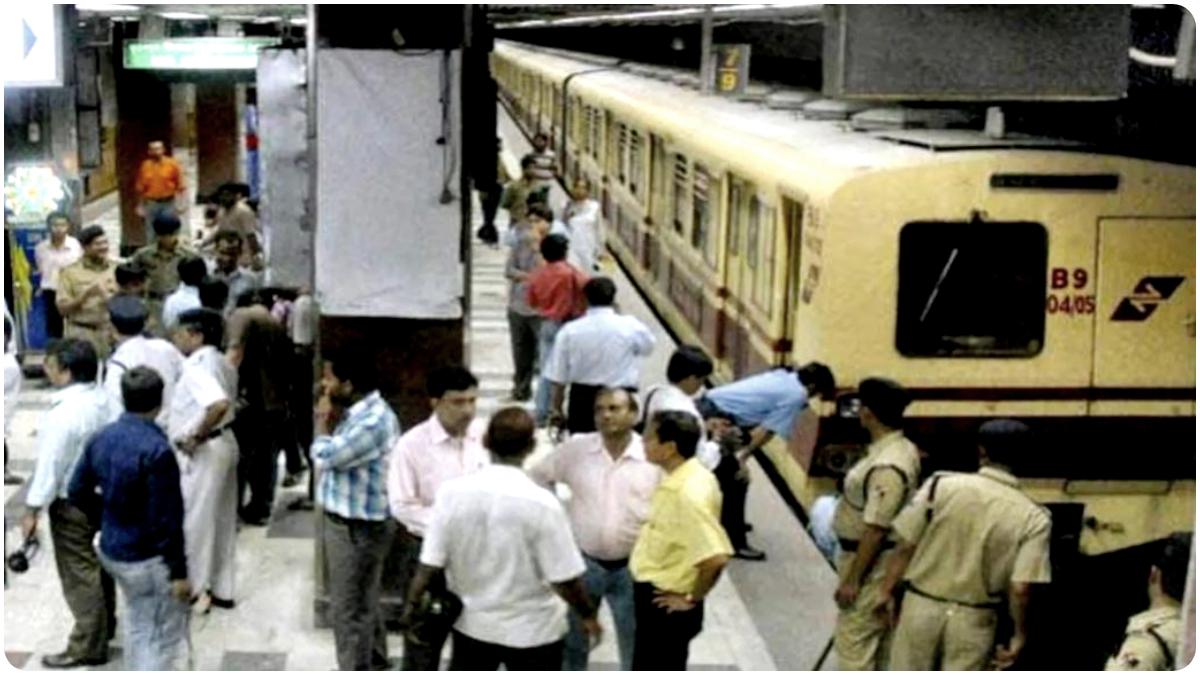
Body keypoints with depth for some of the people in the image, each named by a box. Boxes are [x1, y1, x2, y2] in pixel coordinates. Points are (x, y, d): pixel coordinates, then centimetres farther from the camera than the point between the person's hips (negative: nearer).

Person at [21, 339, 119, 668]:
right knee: (95, 563, 24)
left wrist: (32, 510, -13)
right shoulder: (106, 401, -1)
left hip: (72, 502, -8)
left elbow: (51, 464, -22)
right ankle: (104, 623, 40)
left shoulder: (64, 412, -26)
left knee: (79, 573, 2)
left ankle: (89, 646, 11)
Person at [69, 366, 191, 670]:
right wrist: (178, 571, -16)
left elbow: (78, 493, 8)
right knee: (166, 638, 4)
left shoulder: (101, 438, -2)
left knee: (137, 620, 26)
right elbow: (166, 519, -24)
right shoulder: (157, 450, -26)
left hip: (112, 549, 8)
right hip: (150, 558, -8)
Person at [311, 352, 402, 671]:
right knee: (364, 604, 23)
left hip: (358, 529, -10)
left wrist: (323, 421, -8)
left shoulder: (372, 422, -27)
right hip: (348, 523, 10)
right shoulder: (359, 411, 5)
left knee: (349, 610, 1)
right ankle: (373, 667, 38)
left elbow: (325, 457, -23)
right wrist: (331, 420, -2)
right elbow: (335, 454, 11)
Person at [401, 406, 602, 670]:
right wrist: (588, 615, 0)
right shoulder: (541, 503, -22)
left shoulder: (453, 493, -13)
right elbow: (564, 579, -17)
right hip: (533, 630, -3)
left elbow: (429, 565, -8)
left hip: (473, 623, 3)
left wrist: (411, 605, 8)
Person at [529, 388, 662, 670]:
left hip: (631, 567, -1)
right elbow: (536, 478, 8)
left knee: (635, 647, 11)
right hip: (582, 562, 2)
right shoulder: (575, 448, -5)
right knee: (572, 643, 15)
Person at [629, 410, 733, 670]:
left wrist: (692, 599, -19)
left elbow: (715, 558, -33)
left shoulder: (690, 492, -28)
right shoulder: (679, 480, 2)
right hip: (655, 596, 9)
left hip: (667, 605, -9)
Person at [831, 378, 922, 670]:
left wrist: (851, 580, -20)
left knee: (854, 642, -1)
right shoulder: (901, 449, 5)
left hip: (872, 564, -10)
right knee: (877, 640, 20)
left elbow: (875, 531, -26)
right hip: (878, 560, 10)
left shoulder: (887, 467, -27)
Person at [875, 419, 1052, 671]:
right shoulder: (1032, 517, -11)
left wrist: (886, 589, 7)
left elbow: (906, 545, -6)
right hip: (973, 618, 0)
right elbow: (1020, 588, -15)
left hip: (922, 605, 1)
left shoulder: (941, 485, -10)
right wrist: (1019, 634, 0)